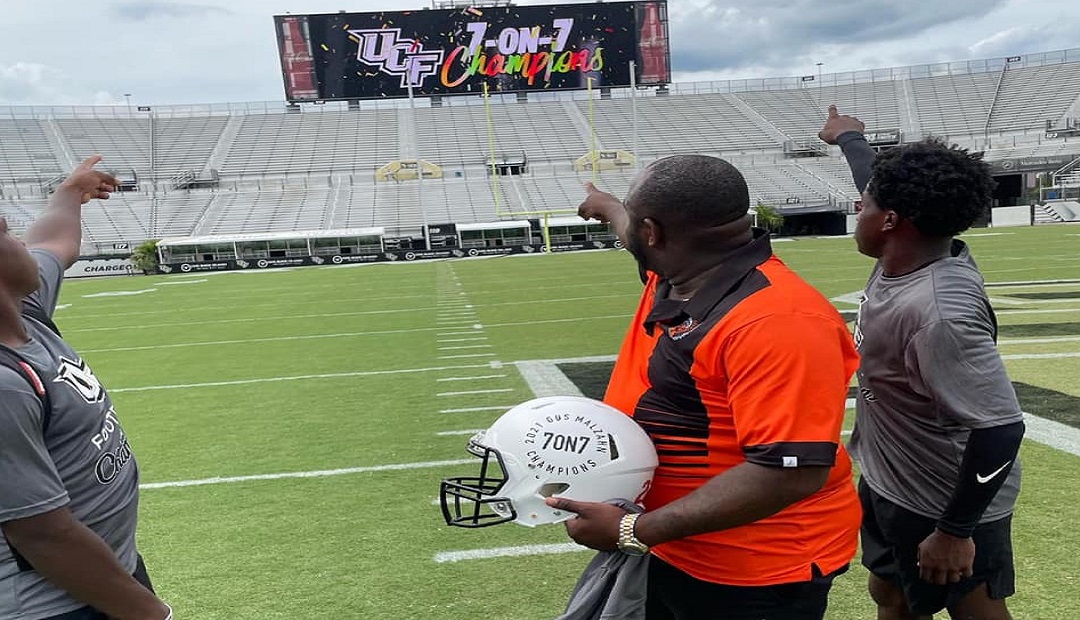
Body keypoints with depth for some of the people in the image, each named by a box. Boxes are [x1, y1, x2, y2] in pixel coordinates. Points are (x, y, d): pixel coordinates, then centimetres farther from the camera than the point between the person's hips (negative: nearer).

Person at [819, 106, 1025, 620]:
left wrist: (955, 531, -24)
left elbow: (1000, 428, -32)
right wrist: (849, 139, 31)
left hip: (947, 505, -8)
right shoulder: (905, 257, -8)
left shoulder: (939, 312, -34)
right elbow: (887, 185, 12)